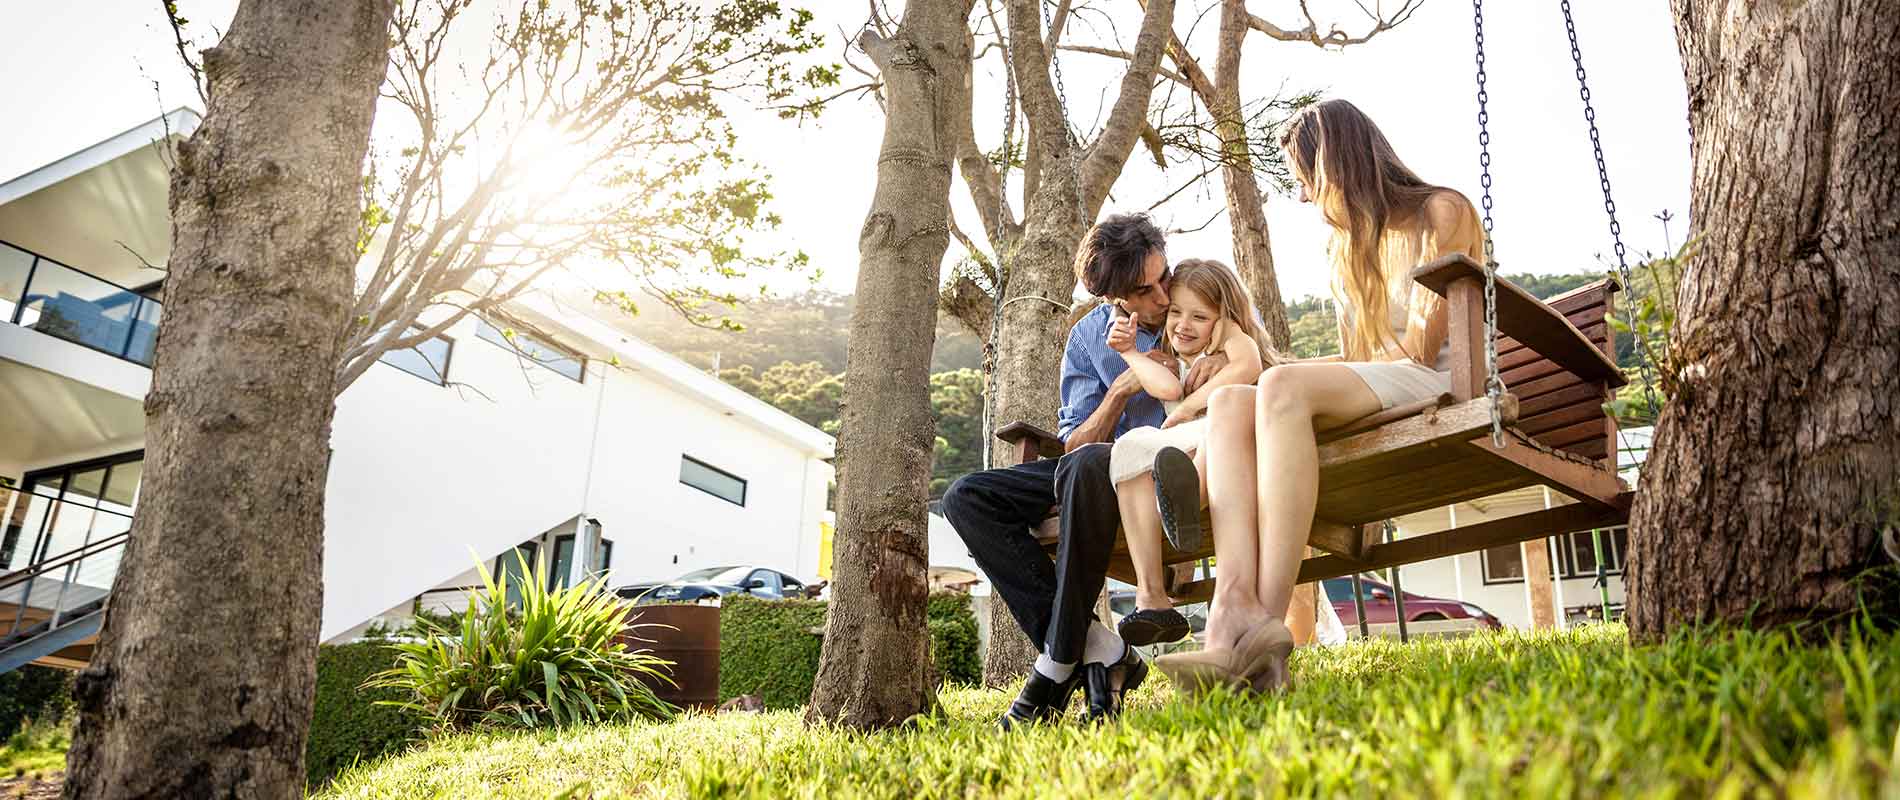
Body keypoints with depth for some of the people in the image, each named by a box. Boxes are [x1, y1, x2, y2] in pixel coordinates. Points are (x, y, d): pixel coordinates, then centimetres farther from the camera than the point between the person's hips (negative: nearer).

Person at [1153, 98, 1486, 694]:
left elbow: (1420, 347, -7)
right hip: (1371, 395, 7)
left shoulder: (1442, 212, 4)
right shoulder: (1348, 248, 28)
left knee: (1283, 388, -34)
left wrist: (1282, 377, 1)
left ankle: (1268, 621, -44)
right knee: (1230, 401, -21)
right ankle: (1236, 610, -46)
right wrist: (1269, 370, 14)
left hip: (1441, 387, -7)